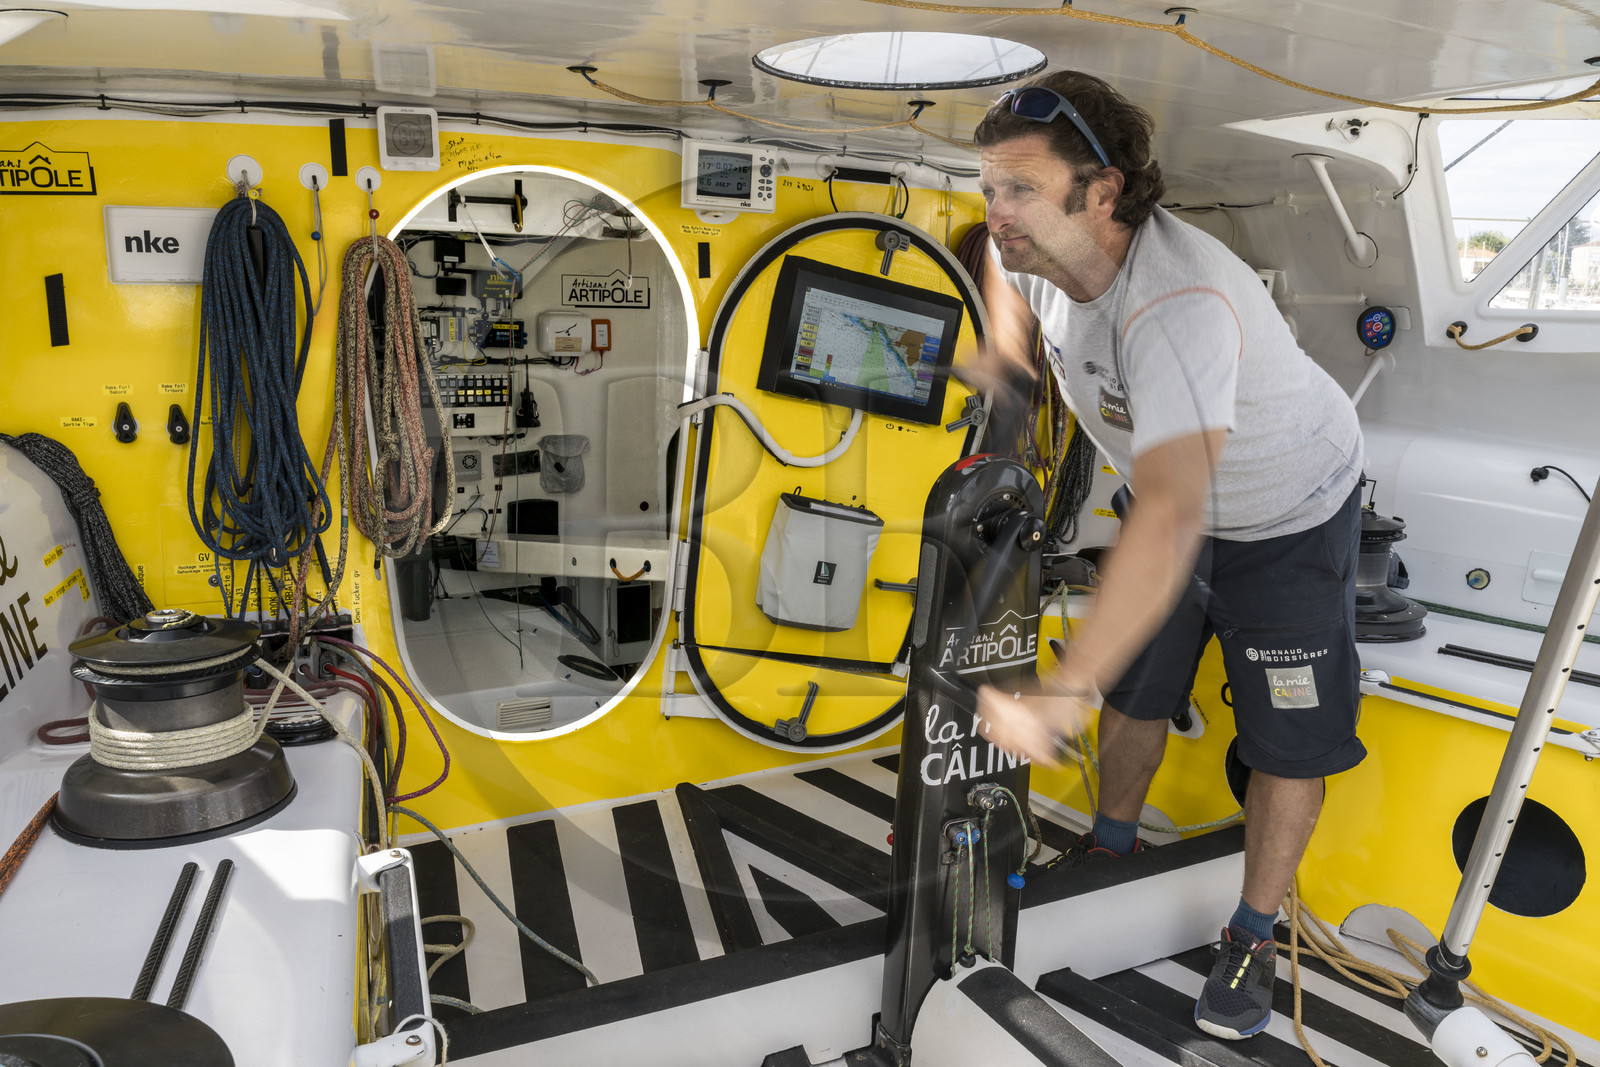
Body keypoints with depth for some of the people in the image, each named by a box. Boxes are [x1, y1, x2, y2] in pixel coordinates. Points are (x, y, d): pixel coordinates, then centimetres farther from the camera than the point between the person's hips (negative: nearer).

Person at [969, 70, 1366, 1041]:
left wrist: (1061, 695, -59)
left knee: (1292, 743, 4)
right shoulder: (1040, 243, -20)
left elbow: (1170, 518, -55)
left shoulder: (1175, 306, -44)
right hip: (1176, 497, 7)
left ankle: (1253, 938, 25)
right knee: (1134, 687, 18)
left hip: (1289, 516, -6)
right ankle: (1113, 846, 42)